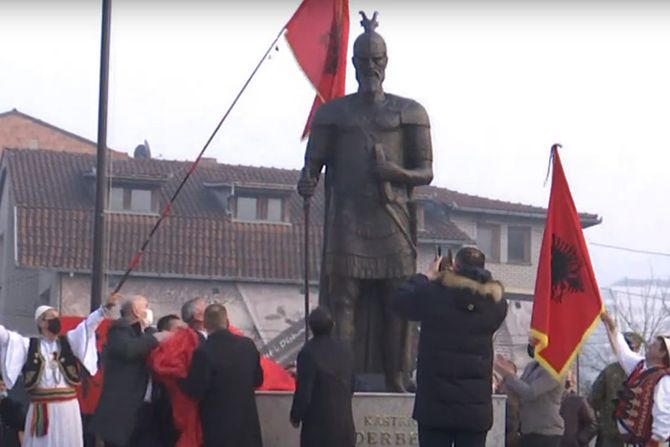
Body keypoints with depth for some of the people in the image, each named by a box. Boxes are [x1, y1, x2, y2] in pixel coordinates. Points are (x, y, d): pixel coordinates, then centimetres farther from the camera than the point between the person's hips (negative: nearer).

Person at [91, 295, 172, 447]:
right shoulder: (120, 328, -6)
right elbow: (127, 348, -27)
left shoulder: (140, 333, 21)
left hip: (141, 408, 9)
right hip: (122, 407, -9)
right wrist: (155, 339, -17)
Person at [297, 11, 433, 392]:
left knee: (396, 302, -5)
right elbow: (314, 162, 9)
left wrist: (396, 173, -14)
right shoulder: (333, 113, 14)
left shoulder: (409, 112, 12)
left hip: (393, 219, 0)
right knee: (343, 299, -8)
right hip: (347, 220, 0)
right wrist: (307, 182, -15)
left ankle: (398, 380, -5)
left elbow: (426, 172, 8)